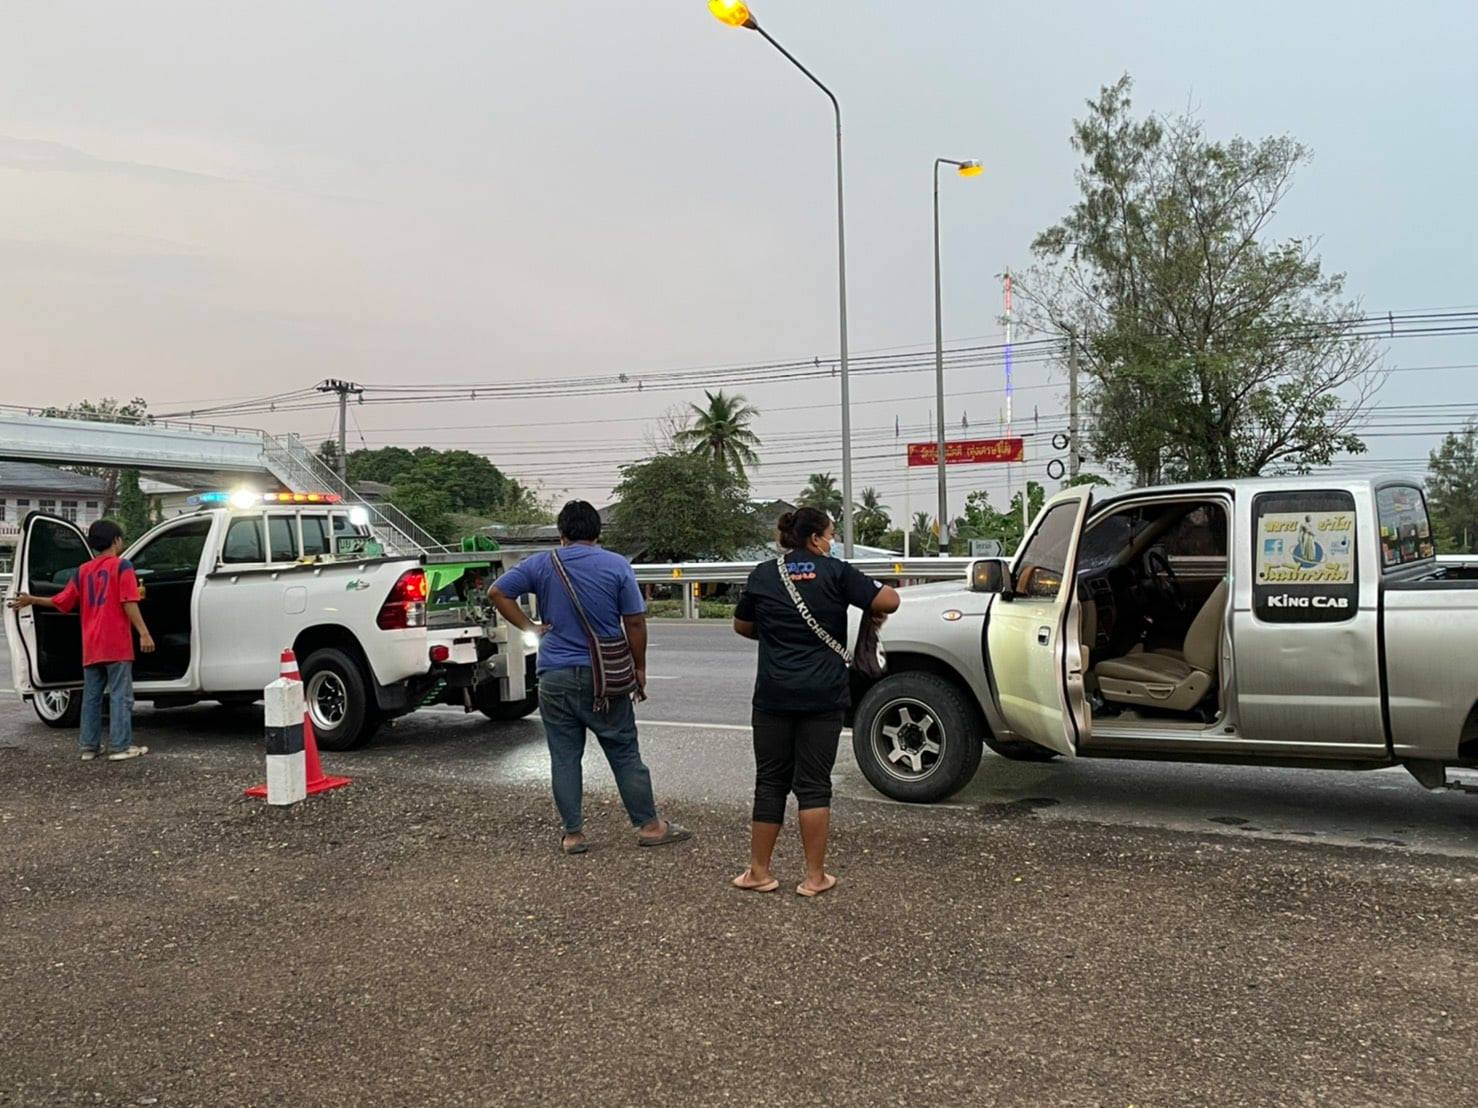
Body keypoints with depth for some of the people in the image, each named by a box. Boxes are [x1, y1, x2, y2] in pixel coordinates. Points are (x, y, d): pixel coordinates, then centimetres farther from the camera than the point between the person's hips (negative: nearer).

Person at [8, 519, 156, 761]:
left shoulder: (84, 570, 13)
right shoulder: (122, 566, -4)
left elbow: (62, 601, 16)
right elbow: (129, 604, -14)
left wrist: (32, 600, 32)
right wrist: (144, 633, -16)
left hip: (91, 647, 6)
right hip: (116, 644, -6)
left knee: (91, 696, 12)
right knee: (120, 695, -4)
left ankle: (89, 746, 15)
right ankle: (120, 746, -7)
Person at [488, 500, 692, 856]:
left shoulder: (541, 565, 2)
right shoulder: (617, 566, -3)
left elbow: (497, 592, 0)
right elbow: (635, 622, -4)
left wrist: (529, 627, 1)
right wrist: (639, 668, 6)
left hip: (555, 676, 1)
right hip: (604, 676, -1)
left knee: (564, 757, 8)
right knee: (625, 753, 7)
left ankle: (573, 834, 11)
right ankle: (649, 825, 14)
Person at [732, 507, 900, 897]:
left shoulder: (763, 574, 4)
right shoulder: (836, 572, -3)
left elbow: (742, 626, 16)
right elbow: (889, 600, -6)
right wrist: (874, 614, 15)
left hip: (774, 695, 2)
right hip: (824, 695, -1)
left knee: (770, 781, 10)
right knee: (814, 784, 5)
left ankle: (759, 872, 16)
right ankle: (815, 877, 9)